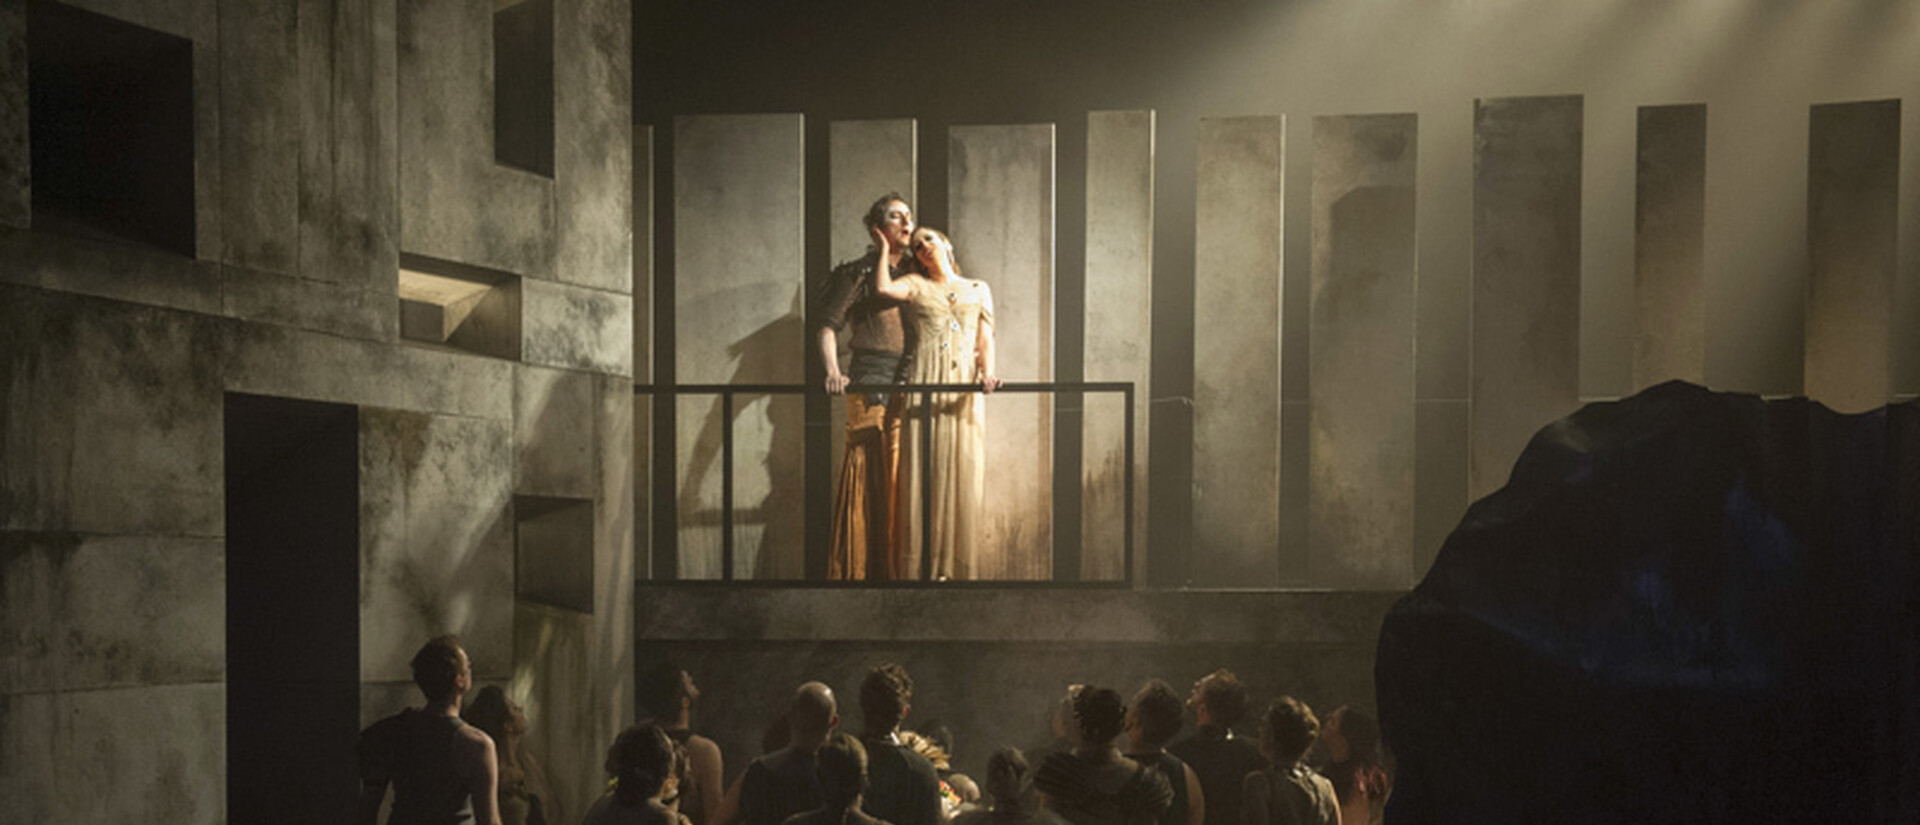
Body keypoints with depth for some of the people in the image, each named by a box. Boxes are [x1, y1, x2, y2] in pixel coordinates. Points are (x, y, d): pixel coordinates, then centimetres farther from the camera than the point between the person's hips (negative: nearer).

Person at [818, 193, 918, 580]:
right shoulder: (859, 272, 4)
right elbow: (829, 326, -4)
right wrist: (832, 371, -22)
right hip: (872, 385, -4)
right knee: (870, 482, -7)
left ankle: (904, 569, 7)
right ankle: (858, 569, -3)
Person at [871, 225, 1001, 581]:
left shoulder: (978, 290, 18)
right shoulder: (917, 286, 12)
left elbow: (986, 340, 11)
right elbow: (884, 287, -9)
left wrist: (987, 373, -6)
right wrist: (885, 249, 3)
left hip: (964, 391, 1)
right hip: (924, 388, -1)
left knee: (962, 474, -2)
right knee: (924, 472, -5)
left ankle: (955, 564, 3)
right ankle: (925, 564, -3)